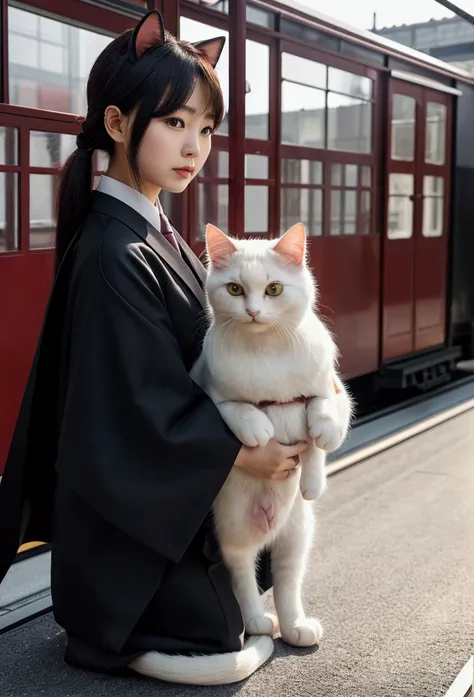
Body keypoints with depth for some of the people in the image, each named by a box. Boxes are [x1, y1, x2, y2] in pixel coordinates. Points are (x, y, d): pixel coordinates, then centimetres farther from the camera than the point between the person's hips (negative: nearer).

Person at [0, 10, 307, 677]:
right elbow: (144, 402, -25)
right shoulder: (113, 255, -25)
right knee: (212, 633, 1)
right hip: (133, 513, -9)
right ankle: (100, 622, 16)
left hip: (173, 489, 9)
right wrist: (243, 455, -15)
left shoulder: (159, 234, 4)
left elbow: (200, 350, 8)